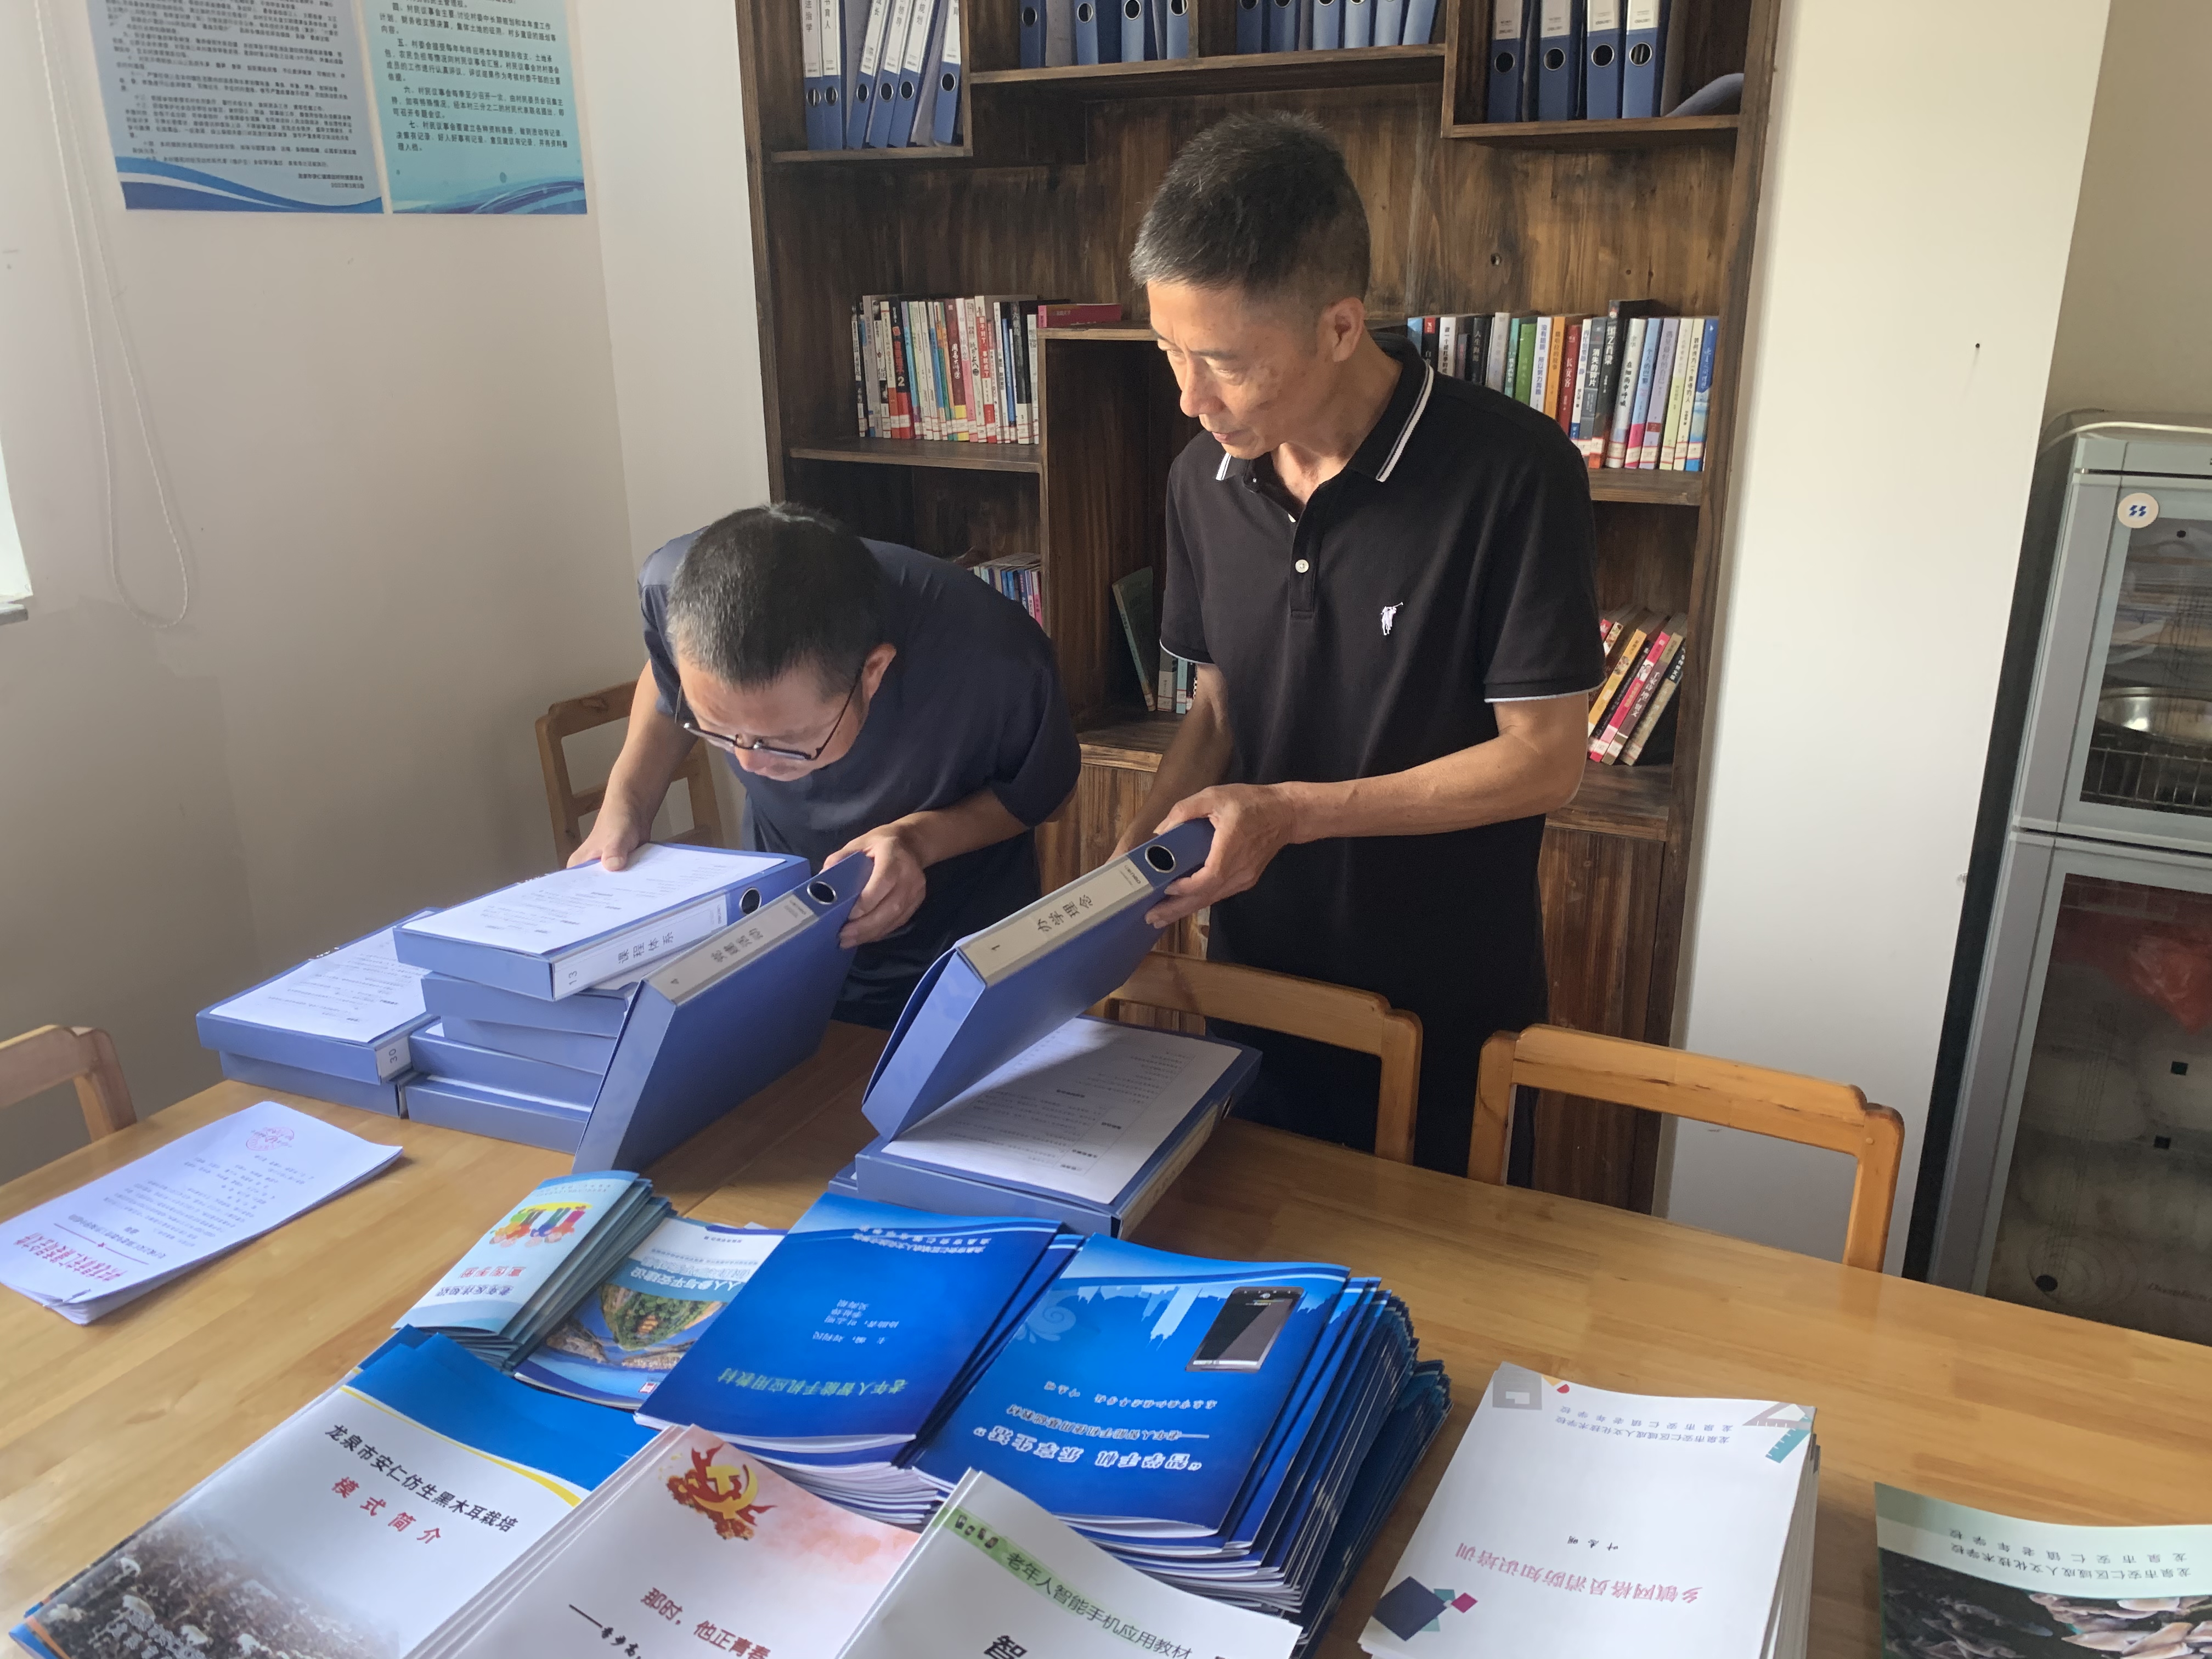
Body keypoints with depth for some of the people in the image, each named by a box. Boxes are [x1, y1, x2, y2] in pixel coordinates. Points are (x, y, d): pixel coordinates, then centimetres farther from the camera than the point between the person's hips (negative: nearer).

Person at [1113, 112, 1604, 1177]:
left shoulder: (1513, 471, -20)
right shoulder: (1204, 478, -3)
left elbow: (1543, 758, -18)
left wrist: (1294, 811, -24)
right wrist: (1141, 851, -9)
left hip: (1446, 1009, -4)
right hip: (1255, 982, 5)